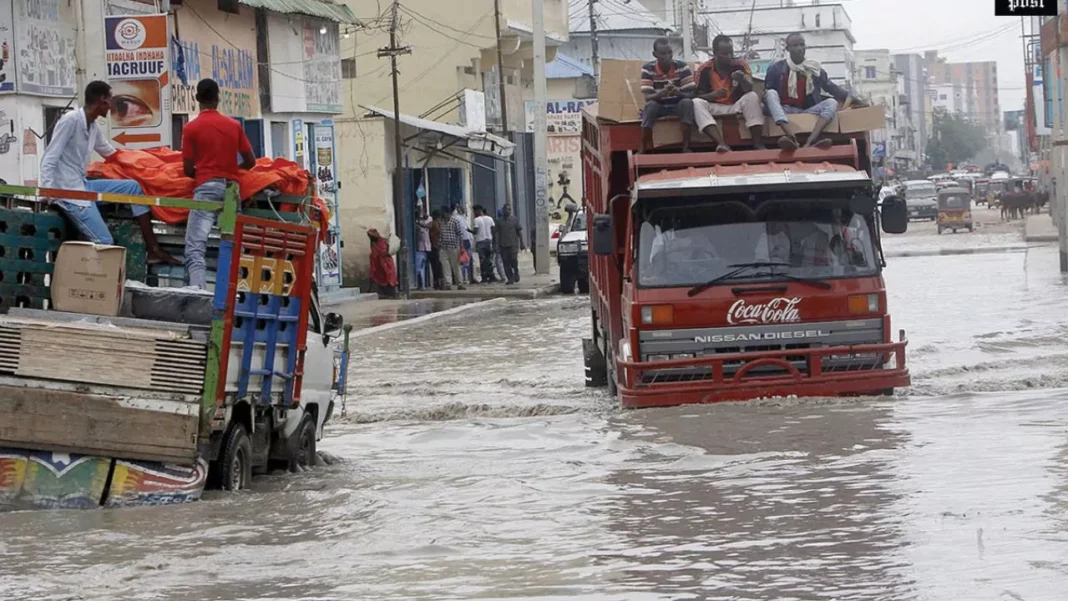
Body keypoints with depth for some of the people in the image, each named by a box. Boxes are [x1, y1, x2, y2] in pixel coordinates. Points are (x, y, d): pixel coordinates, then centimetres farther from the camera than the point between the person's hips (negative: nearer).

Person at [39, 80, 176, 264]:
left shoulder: (93, 128, 10)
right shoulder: (70, 121, -15)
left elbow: (111, 153, 29)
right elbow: (49, 160, -18)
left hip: (84, 186, 9)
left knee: (133, 187, 4)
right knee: (105, 242, -14)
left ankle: (153, 250, 3)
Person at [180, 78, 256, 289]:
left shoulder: (191, 128, 0)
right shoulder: (234, 125, 11)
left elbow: (188, 169, 1)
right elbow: (250, 161, 13)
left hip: (207, 187, -5)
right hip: (231, 187, 5)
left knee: (195, 247, -13)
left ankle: (198, 293, -31)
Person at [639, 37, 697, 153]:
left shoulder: (682, 67, -10)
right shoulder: (648, 69, -11)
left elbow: (691, 94, -14)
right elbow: (647, 97, -19)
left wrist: (678, 93, -38)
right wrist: (662, 93, -41)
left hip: (678, 106, 0)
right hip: (658, 106, 0)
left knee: (687, 102, -32)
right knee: (651, 105, -34)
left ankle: (686, 147, -31)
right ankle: (644, 149, -29)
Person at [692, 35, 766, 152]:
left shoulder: (740, 65, -4)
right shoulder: (704, 70, -4)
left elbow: (749, 89, -18)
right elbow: (699, 96, -5)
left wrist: (742, 79, -42)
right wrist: (713, 95, -27)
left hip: (736, 106, 0)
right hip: (715, 108, 0)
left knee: (752, 96, -29)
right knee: (696, 103, -30)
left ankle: (758, 144, -35)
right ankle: (722, 143, -49)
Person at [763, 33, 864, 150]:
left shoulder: (814, 68, 10)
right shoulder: (777, 68, 3)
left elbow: (831, 87, 17)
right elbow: (766, 92, 6)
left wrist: (853, 100, 13)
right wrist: (765, 98, -19)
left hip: (807, 112, 2)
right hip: (784, 110, -2)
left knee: (832, 103, -22)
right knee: (771, 93, -30)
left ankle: (810, 141, -47)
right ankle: (792, 136, -57)